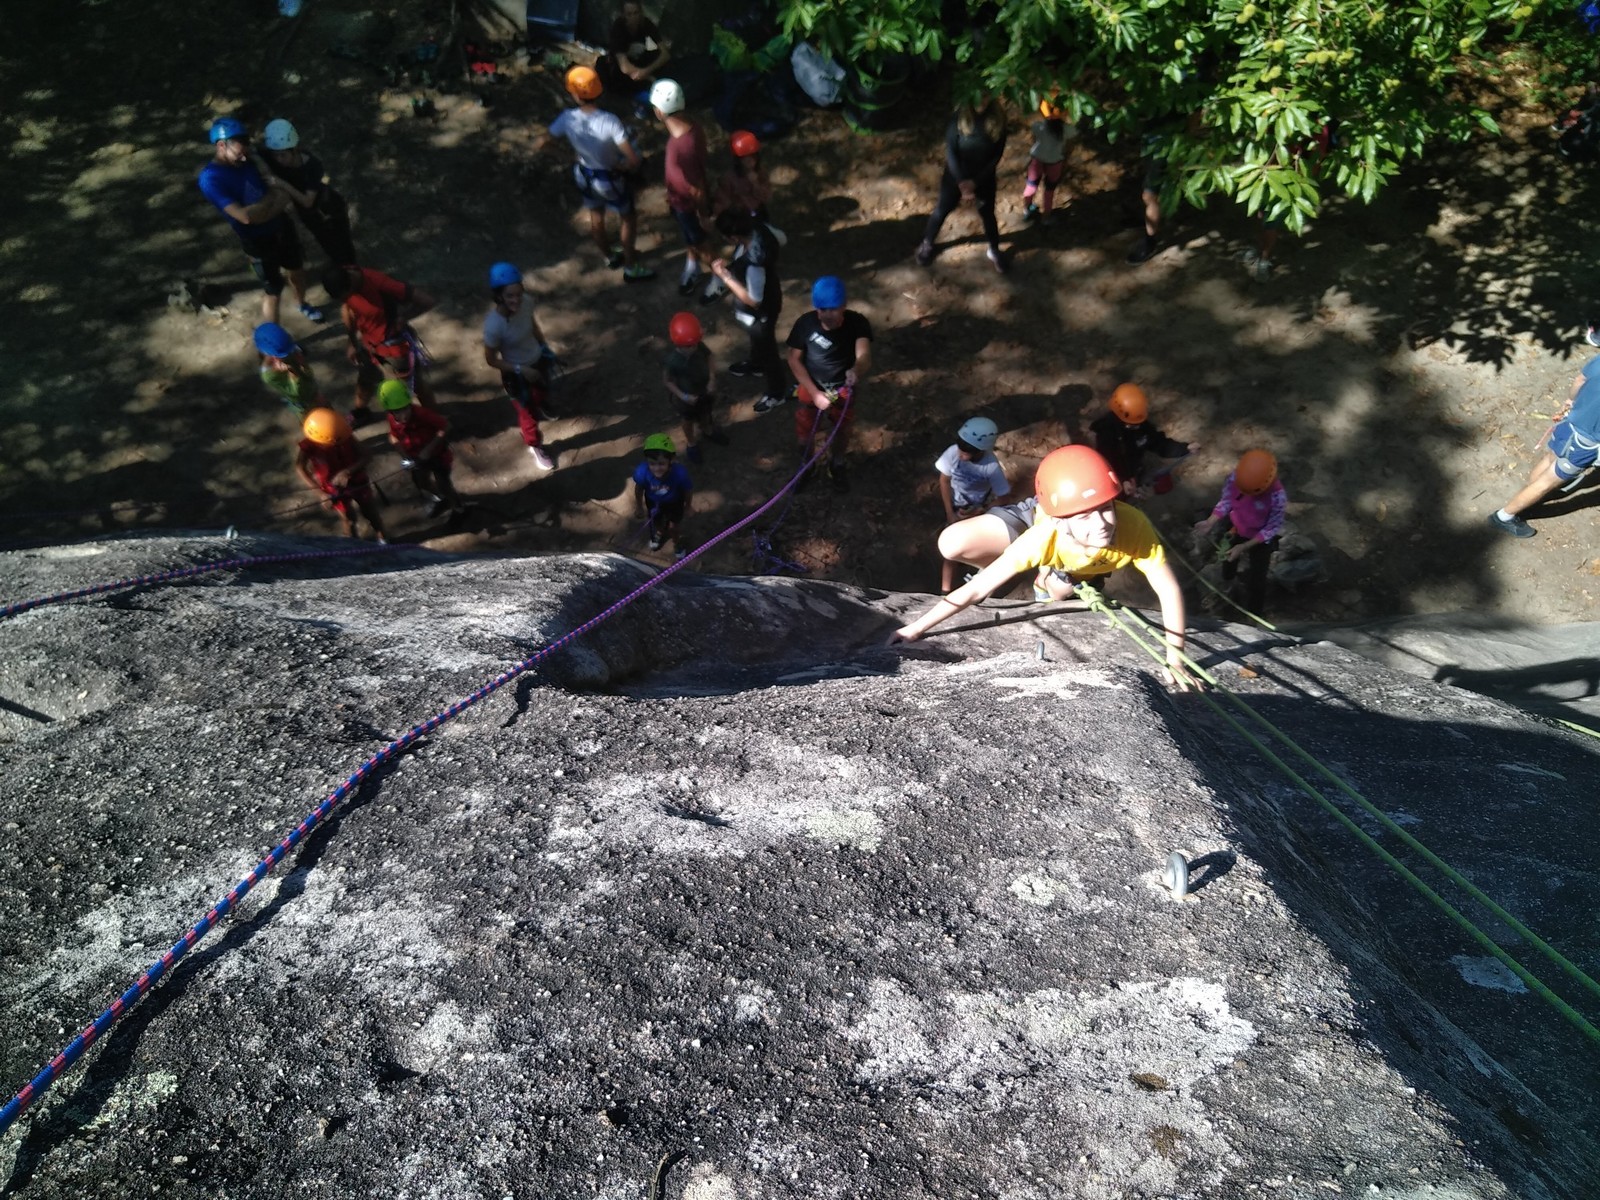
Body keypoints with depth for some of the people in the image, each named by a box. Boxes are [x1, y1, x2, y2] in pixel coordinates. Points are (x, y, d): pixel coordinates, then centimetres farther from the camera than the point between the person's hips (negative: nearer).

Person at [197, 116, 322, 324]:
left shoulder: (245, 160, -6)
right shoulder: (210, 179, -26)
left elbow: (273, 188, 5)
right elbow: (245, 216, -32)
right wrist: (273, 199, -18)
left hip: (281, 226, 7)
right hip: (258, 241, -7)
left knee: (297, 269, 27)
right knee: (272, 290, 4)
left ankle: (303, 305, 56)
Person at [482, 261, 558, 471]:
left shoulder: (525, 303, -23)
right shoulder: (493, 325, -37)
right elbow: (491, 360, -22)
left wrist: (545, 347, 5)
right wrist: (520, 370, -26)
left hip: (538, 361, 5)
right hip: (516, 374, -5)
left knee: (542, 392, 36)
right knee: (527, 412, 18)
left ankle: (540, 406, 74)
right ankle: (535, 447, 48)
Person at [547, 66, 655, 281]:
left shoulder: (568, 118, -21)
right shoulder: (610, 121, -34)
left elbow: (546, 142, -4)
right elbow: (633, 161, -35)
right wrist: (619, 167, -13)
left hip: (584, 175, 4)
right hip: (611, 179, -4)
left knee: (596, 217, 29)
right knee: (628, 218, 22)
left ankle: (610, 257, 52)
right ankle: (630, 268, 33)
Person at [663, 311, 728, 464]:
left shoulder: (700, 347, -25)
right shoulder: (674, 361, -36)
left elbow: (710, 361, -5)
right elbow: (667, 380, -21)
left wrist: (712, 380, -18)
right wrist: (682, 396, -26)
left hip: (705, 391, 4)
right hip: (687, 398, -4)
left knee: (705, 414, 33)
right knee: (689, 421, 25)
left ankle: (707, 431, 66)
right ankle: (691, 443, 54)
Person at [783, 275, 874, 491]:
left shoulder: (857, 323, -28)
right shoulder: (806, 323, -26)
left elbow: (865, 356, -42)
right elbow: (794, 360, -15)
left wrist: (856, 370, -66)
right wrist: (815, 393, -20)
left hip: (844, 389, 0)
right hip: (811, 388, 0)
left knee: (842, 431, 21)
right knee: (805, 431, 17)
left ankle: (837, 465, 51)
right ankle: (805, 464, 48)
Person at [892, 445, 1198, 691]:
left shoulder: (1134, 526, -44)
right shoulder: (1041, 538, -45)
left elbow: (1169, 589, -31)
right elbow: (976, 591, -39)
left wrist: (1175, 659, -32)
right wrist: (914, 629, -38)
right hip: (1032, 515, -2)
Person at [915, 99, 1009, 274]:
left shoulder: (998, 118, -14)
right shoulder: (960, 115, -17)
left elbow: (997, 155, -11)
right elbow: (950, 150, -16)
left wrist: (975, 181, -17)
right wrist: (962, 181, -21)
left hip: (984, 177, 1)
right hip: (956, 175, -1)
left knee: (987, 214, 15)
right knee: (942, 210, 13)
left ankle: (994, 250, 37)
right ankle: (927, 243, 36)